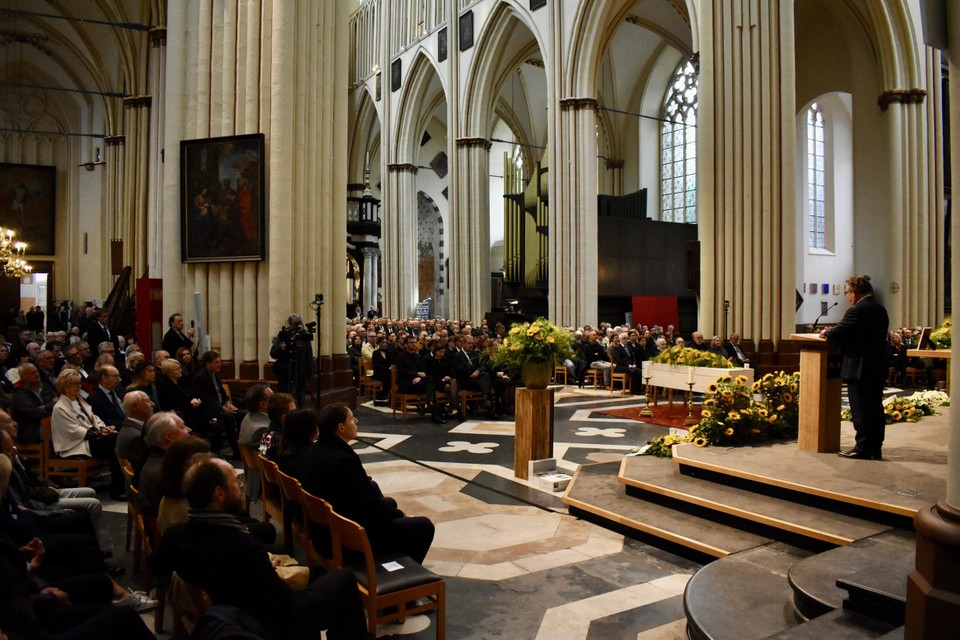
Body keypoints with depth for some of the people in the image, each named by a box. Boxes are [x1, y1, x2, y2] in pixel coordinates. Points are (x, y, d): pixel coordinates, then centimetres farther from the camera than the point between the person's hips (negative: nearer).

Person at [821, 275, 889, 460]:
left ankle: (863, 449, 5)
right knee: (876, 408, 12)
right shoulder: (880, 310, 12)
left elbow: (837, 334, -18)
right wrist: (833, 332, 14)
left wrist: (826, 333, 5)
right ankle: (876, 448, 19)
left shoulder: (857, 311, -17)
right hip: (878, 367, 9)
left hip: (859, 369, -9)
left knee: (860, 410, -1)